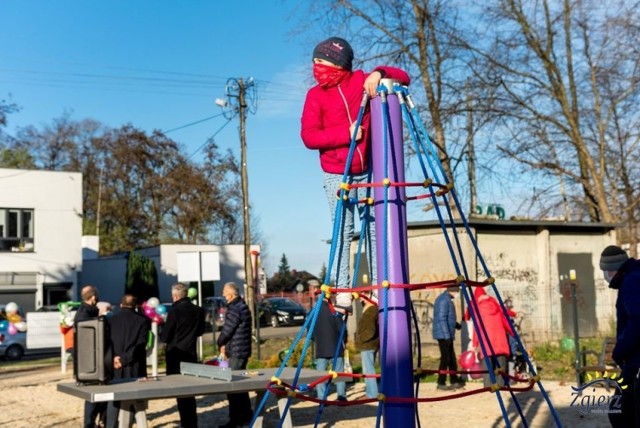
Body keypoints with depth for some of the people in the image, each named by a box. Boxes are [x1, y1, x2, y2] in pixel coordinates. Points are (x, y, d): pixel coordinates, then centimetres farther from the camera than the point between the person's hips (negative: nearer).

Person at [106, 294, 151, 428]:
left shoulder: (111, 320, 5)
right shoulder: (142, 320, -2)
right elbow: (140, 344, -11)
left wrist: (113, 357, -10)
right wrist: (125, 359, -12)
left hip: (115, 367, 2)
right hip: (134, 367, -2)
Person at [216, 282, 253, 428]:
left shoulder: (234, 309, -17)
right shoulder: (243, 306, 14)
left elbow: (227, 330, -16)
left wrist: (221, 343, 3)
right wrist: (226, 344, 8)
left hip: (236, 352, -10)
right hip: (243, 350, 10)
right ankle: (246, 415, 23)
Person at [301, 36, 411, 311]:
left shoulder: (363, 82, 3)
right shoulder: (316, 95, -1)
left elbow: (403, 78, 6)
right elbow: (308, 136, -10)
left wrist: (379, 74, -13)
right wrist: (346, 133, -20)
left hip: (370, 170, 2)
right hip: (338, 174, -2)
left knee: (376, 227, 4)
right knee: (343, 230, -6)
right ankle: (341, 289, -2)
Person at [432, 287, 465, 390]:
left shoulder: (446, 299, 16)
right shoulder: (444, 300, -17)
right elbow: (442, 319, -22)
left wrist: (460, 326, 31)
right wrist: (447, 335, -23)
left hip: (447, 335, 10)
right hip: (444, 335, -10)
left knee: (452, 358, 14)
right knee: (445, 358, -7)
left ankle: (454, 380, 21)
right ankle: (441, 383, -2)